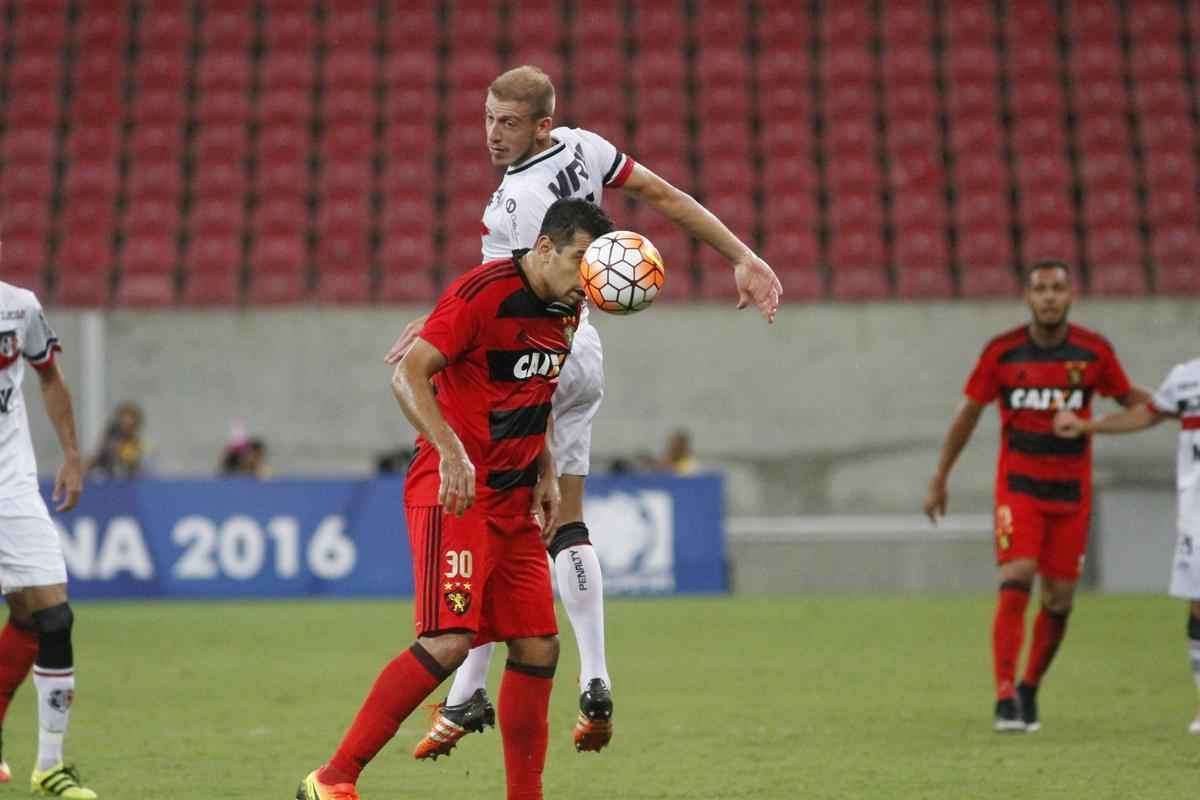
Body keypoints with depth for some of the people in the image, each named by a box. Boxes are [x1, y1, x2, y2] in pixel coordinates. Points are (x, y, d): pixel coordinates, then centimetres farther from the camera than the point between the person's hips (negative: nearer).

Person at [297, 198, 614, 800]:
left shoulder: (566, 311, 12)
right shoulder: (483, 292, -15)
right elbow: (408, 376, -19)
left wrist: (546, 474, 16)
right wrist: (451, 451, -31)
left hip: (514, 501, 9)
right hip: (454, 491, -9)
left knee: (538, 647, 4)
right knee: (449, 640, -20)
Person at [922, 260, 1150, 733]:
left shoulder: (1094, 351, -3)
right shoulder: (1002, 352, -5)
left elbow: (1128, 397, 11)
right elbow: (968, 413, 5)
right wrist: (940, 477, 8)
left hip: (1071, 491, 2)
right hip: (1019, 486, -2)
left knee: (1059, 598, 4)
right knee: (1016, 582, -18)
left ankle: (1030, 690, 25)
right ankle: (1005, 700, -19)